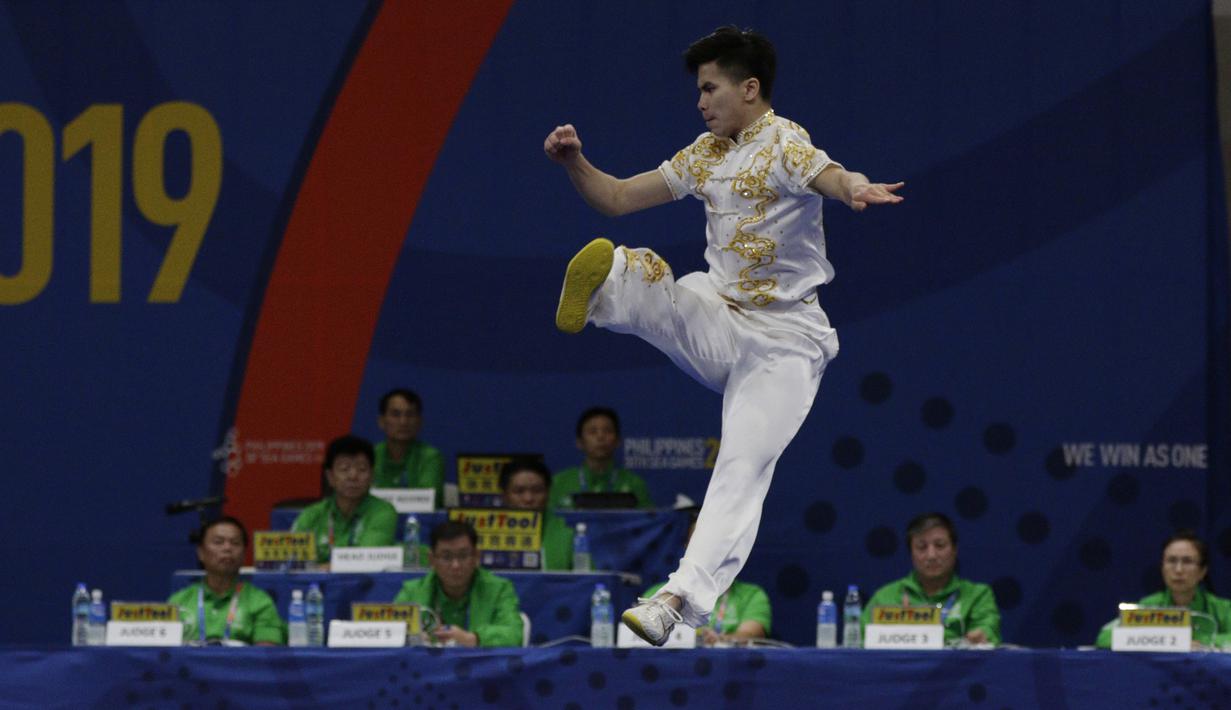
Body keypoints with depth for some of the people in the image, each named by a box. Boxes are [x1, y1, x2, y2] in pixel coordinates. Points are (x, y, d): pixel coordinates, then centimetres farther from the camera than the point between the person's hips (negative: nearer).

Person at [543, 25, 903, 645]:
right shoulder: (707, 154, 11)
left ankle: (678, 602, -26)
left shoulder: (783, 145, -14)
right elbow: (616, 198, 17)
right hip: (716, 323, 8)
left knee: (742, 471, -19)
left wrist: (854, 187, -62)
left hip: (784, 341, -8)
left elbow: (824, 173, -38)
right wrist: (574, 162, -4)